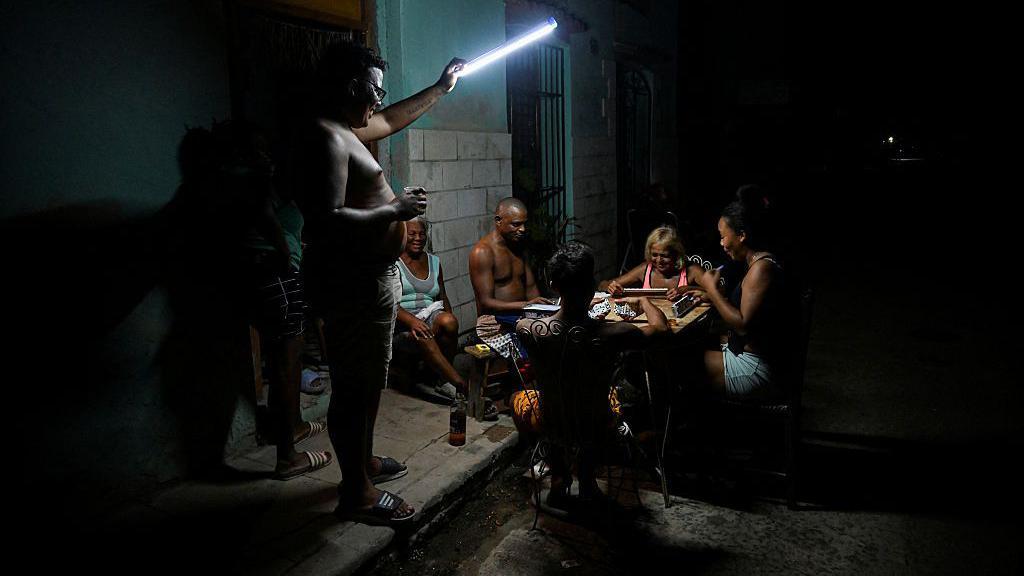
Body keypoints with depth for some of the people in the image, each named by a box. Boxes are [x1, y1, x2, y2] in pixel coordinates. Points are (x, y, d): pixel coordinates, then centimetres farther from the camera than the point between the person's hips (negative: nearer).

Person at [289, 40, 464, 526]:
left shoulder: (344, 130, 12)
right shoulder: (324, 139, -20)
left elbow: (392, 120, 30)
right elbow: (326, 221, -30)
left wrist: (441, 87, 32)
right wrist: (396, 210, -21)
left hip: (369, 277, 11)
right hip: (353, 285, -11)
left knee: (368, 380, 21)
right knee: (355, 386, 0)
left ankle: (361, 461, 38)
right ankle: (357, 494, 14)